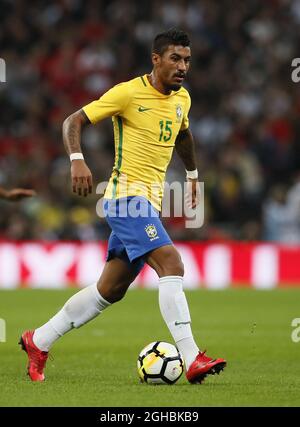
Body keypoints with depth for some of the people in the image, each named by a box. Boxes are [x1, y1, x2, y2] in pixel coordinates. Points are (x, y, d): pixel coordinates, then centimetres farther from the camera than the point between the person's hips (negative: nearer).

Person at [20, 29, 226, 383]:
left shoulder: (182, 99, 11)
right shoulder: (128, 93, -11)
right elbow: (74, 121, -9)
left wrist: (192, 174, 36)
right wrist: (77, 160, -25)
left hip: (149, 202, 8)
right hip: (126, 193, -8)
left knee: (110, 290, 11)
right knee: (172, 264, -23)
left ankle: (38, 341, 24)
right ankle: (192, 360, -25)